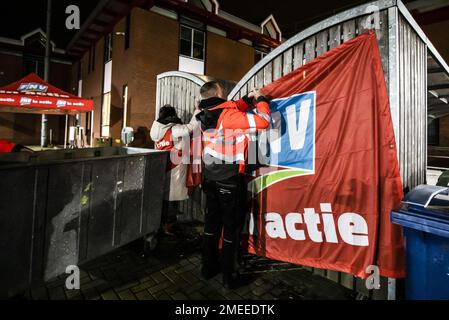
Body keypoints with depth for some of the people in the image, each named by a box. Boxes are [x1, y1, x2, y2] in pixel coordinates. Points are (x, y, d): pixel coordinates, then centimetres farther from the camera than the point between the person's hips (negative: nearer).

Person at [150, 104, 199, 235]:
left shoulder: (156, 130, 4)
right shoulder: (175, 129, -15)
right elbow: (191, 126, -15)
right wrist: (198, 110, -4)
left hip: (161, 168, 7)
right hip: (174, 170, -7)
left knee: (163, 196, 16)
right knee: (172, 198, 5)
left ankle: (161, 224, 28)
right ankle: (168, 226, 16)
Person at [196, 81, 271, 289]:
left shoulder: (206, 116, 7)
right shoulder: (227, 115, -16)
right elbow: (263, 121, -18)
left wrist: (247, 99, 21)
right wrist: (260, 99, -2)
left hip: (211, 178, 7)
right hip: (230, 180, -7)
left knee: (212, 223, 17)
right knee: (231, 227, 5)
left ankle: (208, 267, 31)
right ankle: (228, 276, 17)